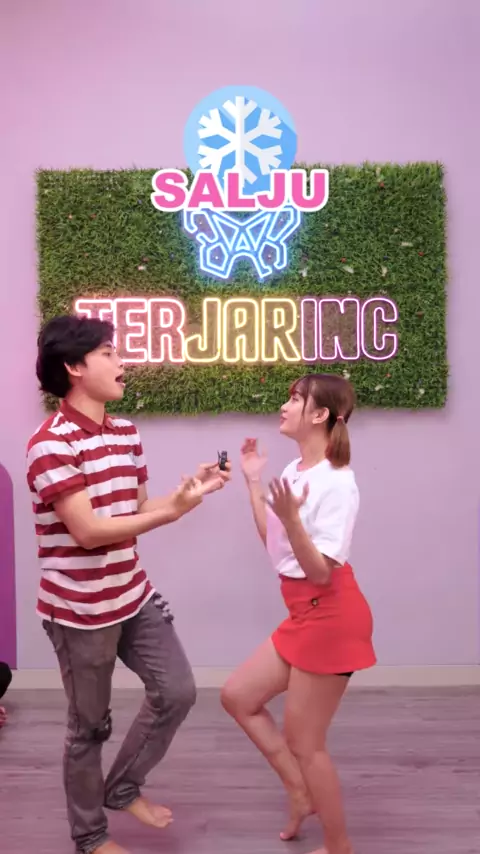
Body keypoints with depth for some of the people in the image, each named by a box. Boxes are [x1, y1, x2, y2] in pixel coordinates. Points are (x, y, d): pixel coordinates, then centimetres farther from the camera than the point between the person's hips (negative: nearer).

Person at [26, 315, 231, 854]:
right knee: (89, 726, 10)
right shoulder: (51, 445, -21)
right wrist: (175, 510, -28)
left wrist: (191, 489, -3)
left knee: (176, 692, 10)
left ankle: (123, 788, 33)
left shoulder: (126, 433, 6)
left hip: (134, 596, 7)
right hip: (80, 610, -7)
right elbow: (87, 531, -26)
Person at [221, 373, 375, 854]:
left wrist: (290, 518, -37)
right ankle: (300, 793, 25)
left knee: (303, 741, 3)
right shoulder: (296, 471, 7)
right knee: (237, 696, 13)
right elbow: (274, 544, 13)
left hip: (331, 616, -9)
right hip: (306, 615, 9)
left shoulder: (337, 482, -20)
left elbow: (321, 572, -24)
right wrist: (254, 485, 11)